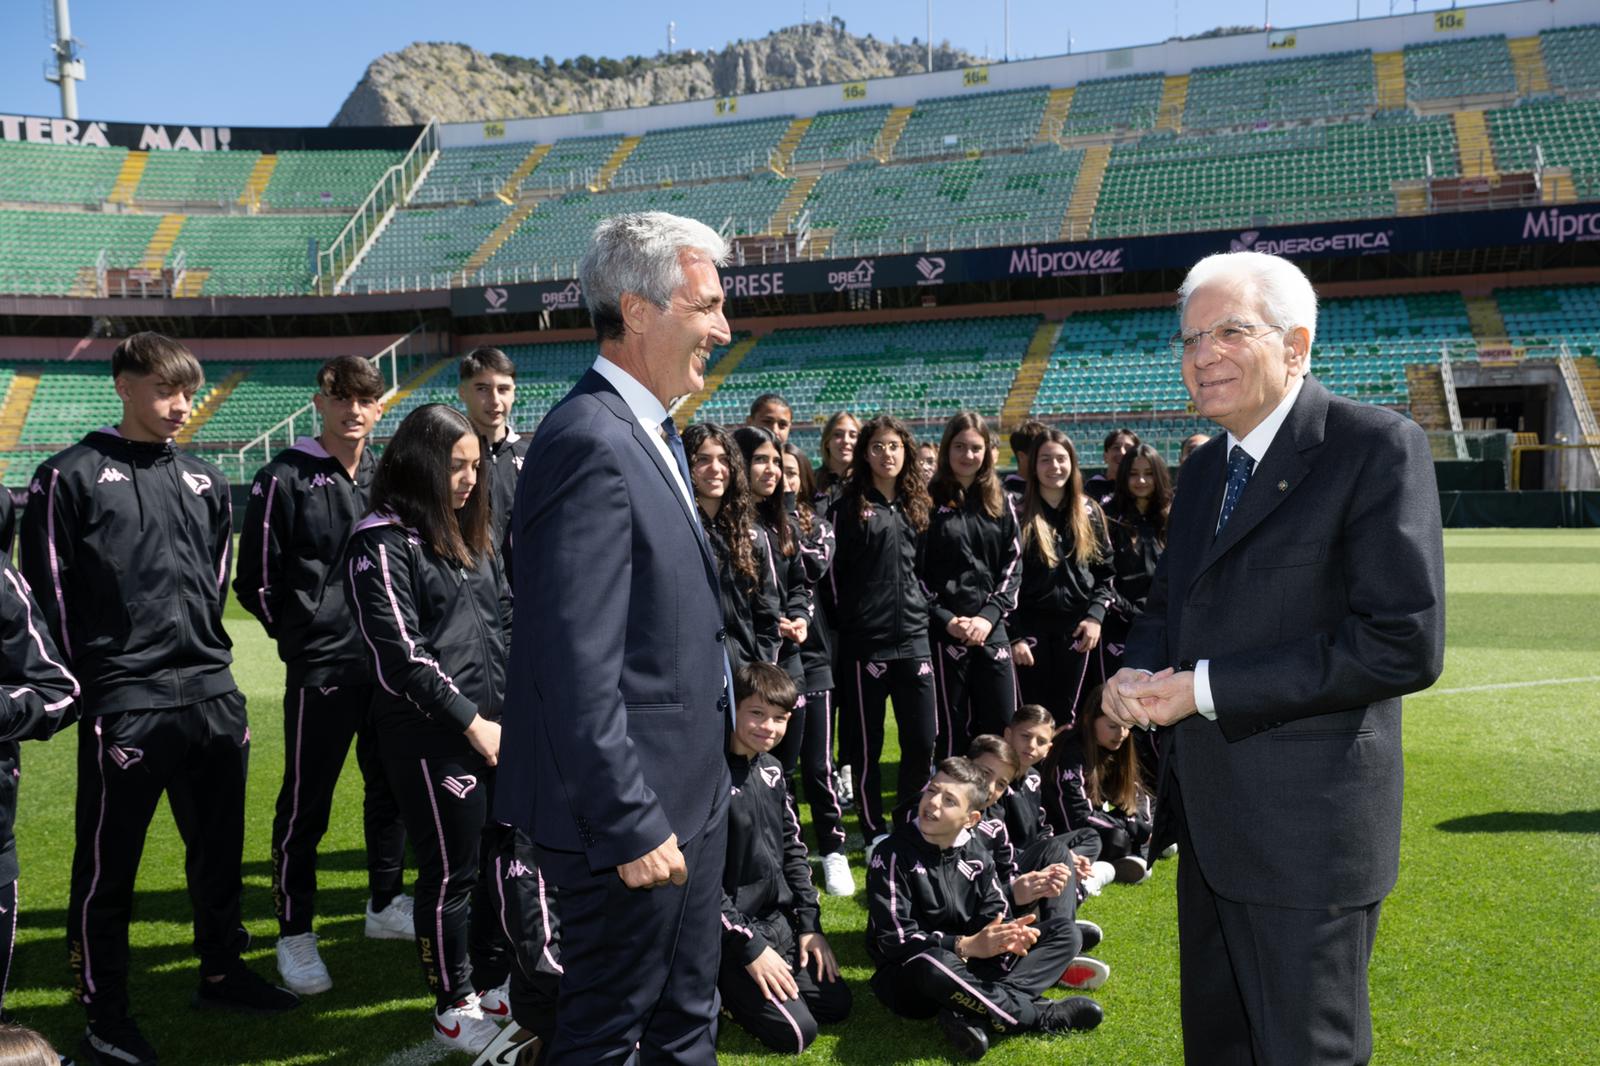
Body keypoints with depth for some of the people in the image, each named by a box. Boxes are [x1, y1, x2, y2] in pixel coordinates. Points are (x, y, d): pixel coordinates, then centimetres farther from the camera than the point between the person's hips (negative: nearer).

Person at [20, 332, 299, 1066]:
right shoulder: (72, 477, -3)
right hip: (124, 704, -5)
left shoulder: (205, 483, 13)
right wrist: (83, 682, -7)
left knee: (219, 848, 15)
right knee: (108, 866, 5)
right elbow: (47, 591, -5)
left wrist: (202, 658, 14)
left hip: (213, 696, 6)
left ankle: (221, 973, 32)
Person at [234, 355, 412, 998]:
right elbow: (256, 579, -5)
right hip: (321, 667, -6)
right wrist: (301, 632, -2)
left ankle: (385, 904, 32)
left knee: (389, 788, 16)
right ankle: (295, 934, 14)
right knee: (305, 805, 1)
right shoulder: (285, 478, -6)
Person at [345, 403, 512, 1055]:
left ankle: (494, 982, 32)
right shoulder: (382, 542, -10)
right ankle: (454, 1011, 21)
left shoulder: (469, 534, 15)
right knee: (451, 873, 4)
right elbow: (402, 653, -15)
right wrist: (471, 722, -13)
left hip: (495, 724, 7)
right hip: (433, 735, -7)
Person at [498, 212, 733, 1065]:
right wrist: (630, 825, -23)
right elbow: (579, 669, -26)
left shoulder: (647, 434, 10)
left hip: (687, 795, 10)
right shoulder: (590, 443, -22)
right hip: (637, 811, -10)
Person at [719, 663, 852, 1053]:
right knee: (796, 1032, -14)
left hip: (777, 920, 8)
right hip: (727, 933, -8)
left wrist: (810, 925, 8)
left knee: (836, 1003, 6)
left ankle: (737, 985, 19)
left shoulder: (771, 769, 5)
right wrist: (749, 947, -18)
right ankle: (719, 982, 8)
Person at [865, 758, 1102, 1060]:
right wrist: (967, 945, -28)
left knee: (1064, 932, -3)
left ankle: (973, 1016, -26)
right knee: (935, 962, -44)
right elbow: (895, 939, -20)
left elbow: (995, 916, -2)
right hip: (909, 975, -6)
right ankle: (1038, 1016, -22)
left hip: (970, 969, 7)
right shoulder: (893, 855, -14)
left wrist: (1007, 934, -27)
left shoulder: (976, 855, 3)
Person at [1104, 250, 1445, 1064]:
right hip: (1209, 816, 8)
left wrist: (1205, 688, -21)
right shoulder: (1206, 467, 10)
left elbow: (1406, 642, -23)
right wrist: (1137, 673, -4)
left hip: (1305, 832, -8)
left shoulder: (1377, 447, -14)